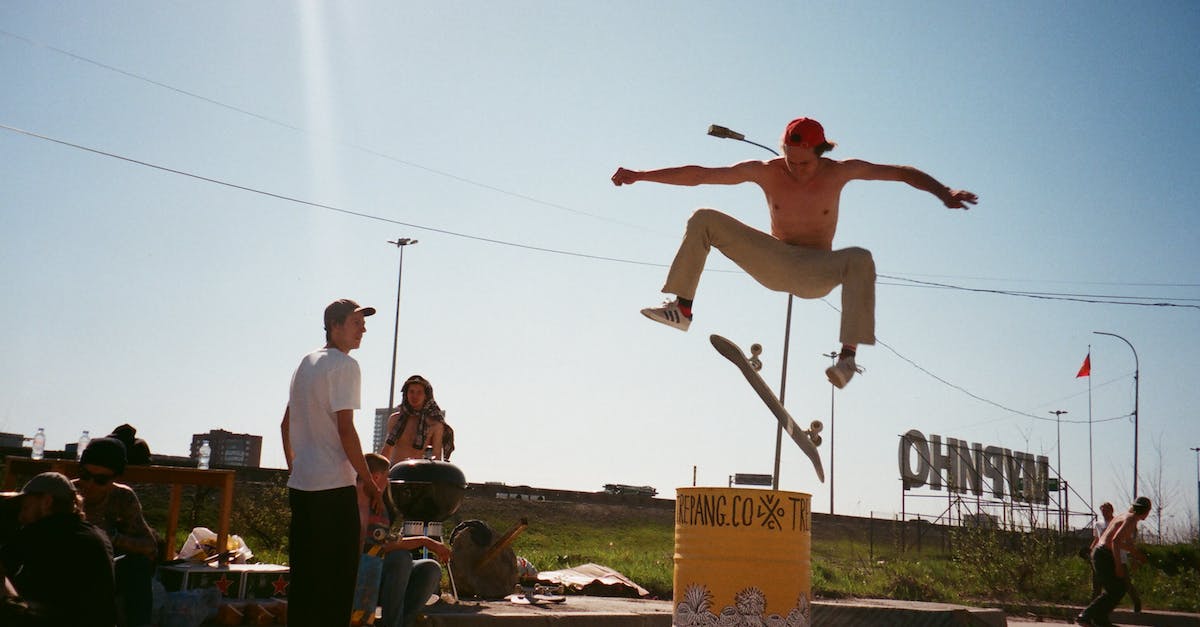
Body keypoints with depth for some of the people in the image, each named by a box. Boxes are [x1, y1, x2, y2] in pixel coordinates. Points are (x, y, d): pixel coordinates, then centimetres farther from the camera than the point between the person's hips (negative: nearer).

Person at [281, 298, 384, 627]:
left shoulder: (306, 363, 16)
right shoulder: (345, 365, -10)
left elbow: (286, 425, 20)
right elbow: (345, 429, -16)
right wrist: (370, 482, -11)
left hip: (300, 485, 8)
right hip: (334, 488, -8)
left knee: (303, 574, 12)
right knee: (337, 578, -3)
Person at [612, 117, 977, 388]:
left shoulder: (839, 172, -10)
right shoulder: (766, 172, -8)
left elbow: (903, 172, -5)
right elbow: (698, 175, -7)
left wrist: (944, 193, -20)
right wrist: (640, 175, -9)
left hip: (816, 273, -2)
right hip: (773, 264, 3)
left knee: (861, 260, -36)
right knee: (704, 220, -10)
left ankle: (848, 353, -40)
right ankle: (682, 308, -11)